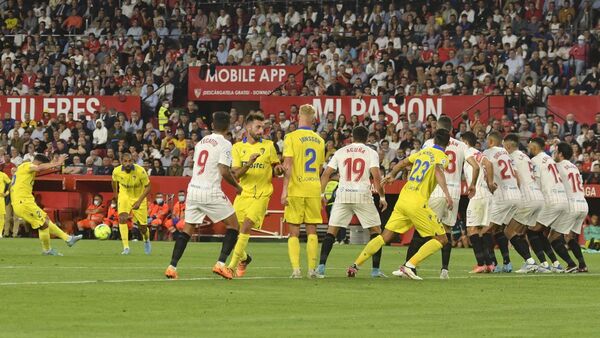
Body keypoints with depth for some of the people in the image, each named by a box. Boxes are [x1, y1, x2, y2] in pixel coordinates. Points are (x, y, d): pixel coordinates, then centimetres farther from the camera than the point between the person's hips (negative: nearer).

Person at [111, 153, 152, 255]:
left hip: (139, 198, -1)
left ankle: (146, 240, 41)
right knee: (122, 218, -25)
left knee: (143, 227, 5)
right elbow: (114, 181, 4)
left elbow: (147, 187, -18)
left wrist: (139, 201, -26)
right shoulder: (117, 171, -20)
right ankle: (126, 247, -23)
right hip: (124, 196, 1)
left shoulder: (140, 171, -28)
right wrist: (115, 194, 14)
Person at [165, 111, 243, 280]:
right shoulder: (224, 144, -7)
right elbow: (224, 171, -15)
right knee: (233, 224, 7)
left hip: (193, 189, 6)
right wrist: (237, 186, 2)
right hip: (211, 192, -6)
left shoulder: (201, 142, 14)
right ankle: (221, 263, -5)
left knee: (187, 229, 14)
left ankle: (172, 267, 4)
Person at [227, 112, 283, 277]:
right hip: (243, 194, 3)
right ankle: (243, 258, 36)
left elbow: (276, 168, 11)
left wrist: (278, 169, -13)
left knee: (246, 227, -19)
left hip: (261, 195, -3)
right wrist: (249, 163, -22)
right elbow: (235, 174, -4)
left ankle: (233, 265, -16)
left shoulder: (268, 145, 3)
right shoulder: (238, 147, 4)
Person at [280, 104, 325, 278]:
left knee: (294, 232, 1)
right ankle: (312, 269, 4)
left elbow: (288, 165, -14)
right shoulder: (319, 140, 9)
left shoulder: (291, 137, -6)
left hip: (296, 190, -3)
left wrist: (284, 190, -14)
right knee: (311, 231, 8)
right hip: (314, 190, 3)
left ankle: (296, 269, -8)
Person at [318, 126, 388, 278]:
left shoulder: (340, 152, 11)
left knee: (331, 230, 7)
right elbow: (376, 177, -8)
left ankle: (321, 266, -4)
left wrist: (322, 194, 15)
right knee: (376, 231, 11)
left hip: (342, 196, 2)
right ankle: (375, 269, 5)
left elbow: (326, 174, 7)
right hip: (363, 196, -2)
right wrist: (382, 197, 0)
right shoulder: (371, 153, 4)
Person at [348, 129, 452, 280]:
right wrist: (447, 193, -37)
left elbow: (402, 163, 30)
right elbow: (438, 171, -25)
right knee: (441, 239, 0)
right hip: (417, 204, -7)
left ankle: (355, 265, 9)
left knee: (384, 236, 14)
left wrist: (392, 175, 49)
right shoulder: (442, 157, -4)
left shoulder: (422, 152, 16)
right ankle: (409, 266, -12)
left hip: (403, 199, 7)